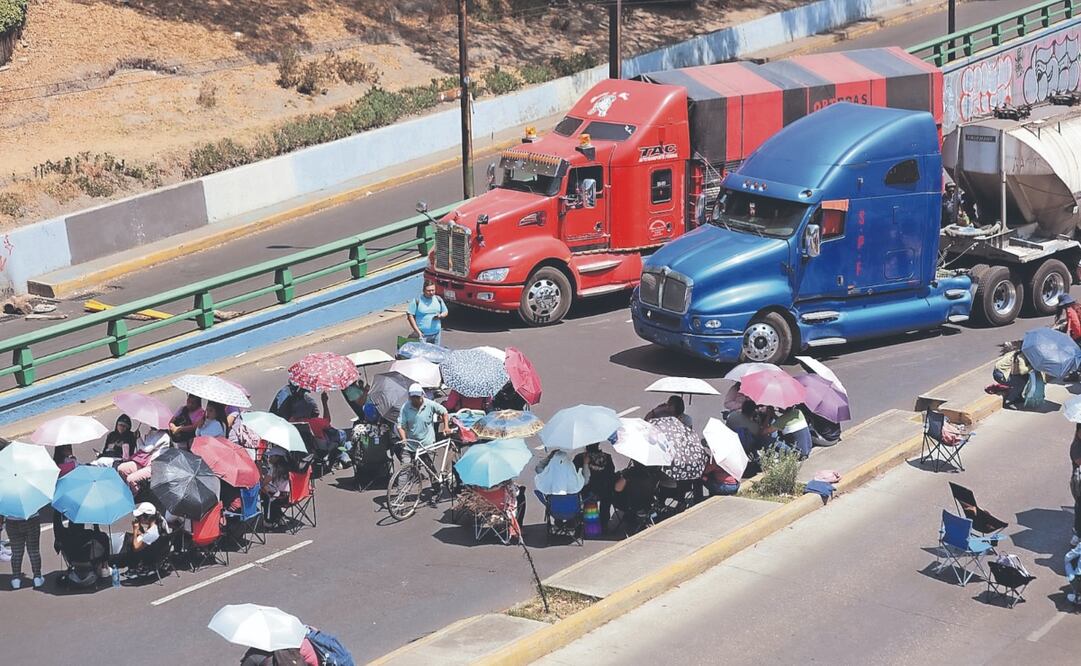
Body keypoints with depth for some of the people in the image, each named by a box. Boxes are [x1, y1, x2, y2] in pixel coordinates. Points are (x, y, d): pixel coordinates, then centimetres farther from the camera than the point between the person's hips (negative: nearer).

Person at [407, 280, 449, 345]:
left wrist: (440, 316, -7)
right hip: (422, 335, -4)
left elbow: (445, 312, 18)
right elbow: (410, 316, -7)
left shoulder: (438, 299, 7)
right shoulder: (417, 300, -7)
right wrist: (417, 331, -12)